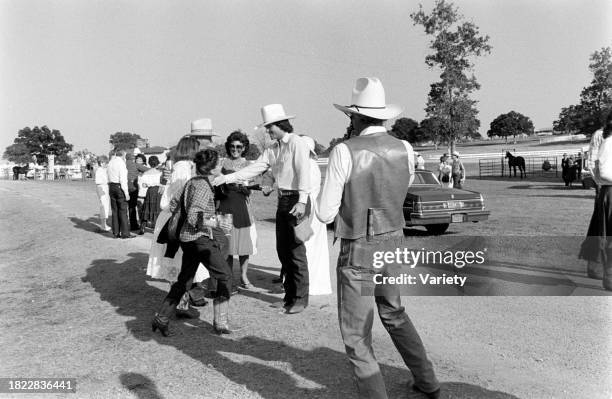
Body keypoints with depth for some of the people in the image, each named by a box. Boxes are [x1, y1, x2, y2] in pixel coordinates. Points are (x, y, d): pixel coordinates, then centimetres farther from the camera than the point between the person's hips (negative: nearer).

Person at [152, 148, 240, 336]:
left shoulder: (190, 182, 10)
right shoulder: (203, 185, -16)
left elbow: (173, 205, 16)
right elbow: (193, 216, -22)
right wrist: (210, 223, -9)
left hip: (187, 238, 9)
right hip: (201, 238, -9)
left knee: (184, 281, 17)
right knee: (225, 275, 3)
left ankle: (161, 318, 19)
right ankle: (220, 322, 7)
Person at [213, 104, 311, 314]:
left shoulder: (297, 143, -8)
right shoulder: (273, 149, 15)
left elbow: (304, 172, -16)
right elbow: (254, 168, 13)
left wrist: (302, 201, -25)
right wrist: (226, 178, 5)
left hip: (296, 200, -8)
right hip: (282, 199, 8)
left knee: (296, 250, -4)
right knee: (282, 249, 11)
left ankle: (301, 299, 7)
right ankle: (289, 294, 24)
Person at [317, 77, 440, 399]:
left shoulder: (344, 152, -19)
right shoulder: (405, 149, -5)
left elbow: (325, 214, -15)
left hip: (358, 254, -6)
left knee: (357, 338, 8)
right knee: (394, 314, 30)